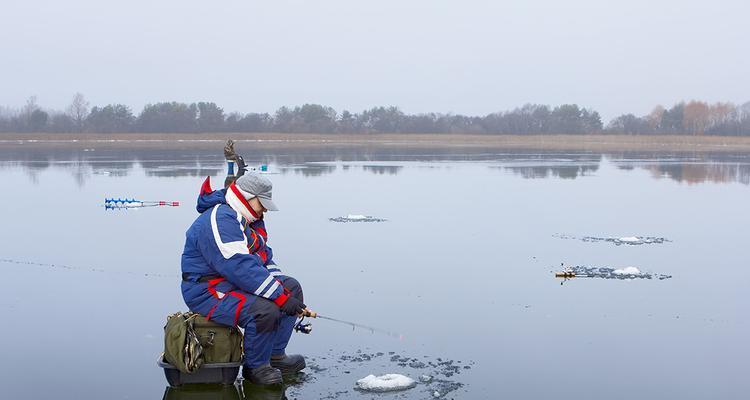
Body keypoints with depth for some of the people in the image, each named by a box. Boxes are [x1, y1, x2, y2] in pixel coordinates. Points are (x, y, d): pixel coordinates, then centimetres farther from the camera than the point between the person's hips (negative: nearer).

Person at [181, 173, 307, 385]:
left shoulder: (250, 220, 12)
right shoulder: (220, 220, -23)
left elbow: (264, 257, 18)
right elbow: (240, 268, -31)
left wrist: (283, 288, 1)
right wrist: (280, 296, -30)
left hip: (235, 284, 11)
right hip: (207, 292, -11)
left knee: (292, 287, 7)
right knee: (264, 309, -32)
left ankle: (275, 354, 8)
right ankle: (255, 367, -8)